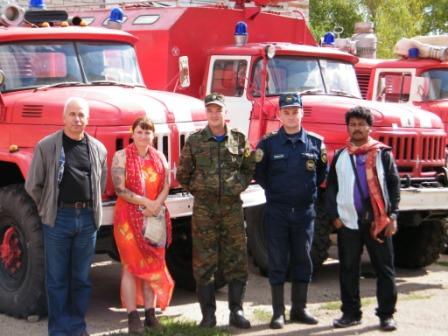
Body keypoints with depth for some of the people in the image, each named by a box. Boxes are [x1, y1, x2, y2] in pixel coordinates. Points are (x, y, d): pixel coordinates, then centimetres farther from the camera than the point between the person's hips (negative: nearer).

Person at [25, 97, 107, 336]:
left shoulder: (98, 149, 7)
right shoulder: (47, 146, -3)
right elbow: (33, 186, 2)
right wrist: (49, 209, 8)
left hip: (87, 218, 3)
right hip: (58, 218, -3)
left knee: (82, 278, 10)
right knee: (57, 278, 2)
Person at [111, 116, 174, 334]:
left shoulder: (159, 157, 11)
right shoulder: (122, 156, -3)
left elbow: (166, 186, 6)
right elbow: (120, 189, -11)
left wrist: (156, 205, -12)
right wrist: (146, 202, -16)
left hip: (155, 217, 5)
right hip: (129, 216, -4)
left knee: (153, 264, 5)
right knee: (131, 265, -4)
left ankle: (150, 314, 12)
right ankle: (132, 317, -2)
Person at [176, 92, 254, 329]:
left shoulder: (239, 140, 6)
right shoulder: (194, 141, 2)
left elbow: (250, 169, 16)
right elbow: (183, 174, 9)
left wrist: (240, 186, 4)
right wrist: (198, 190, 3)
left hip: (232, 207, 1)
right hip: (204, 209, -1)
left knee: (236, 260, 2)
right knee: (204, 262, 1)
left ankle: (236, 312, 11)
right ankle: (208, 314, 8)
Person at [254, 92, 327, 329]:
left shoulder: (316, 142, 2)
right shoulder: (268, 143, -2)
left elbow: (321, 173, 14)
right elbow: (259, 174, 6)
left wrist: (309, 190, 5)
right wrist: (274, 191, 5)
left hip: (305, 211, 2)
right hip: (276, 212, -2)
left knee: (303, 261, 8)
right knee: (277, 262, 2)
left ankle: (299, 309, 18)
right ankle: (278, 312, 8)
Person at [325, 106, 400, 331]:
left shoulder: (383, 154, 3)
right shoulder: (340, 156, 10)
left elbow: (394, 185, 2)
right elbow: (331, 187, 12)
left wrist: (393, 215, -5)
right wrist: (334, 215, 2)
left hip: (379, 221, -2)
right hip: (348, 221, 2)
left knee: (384, 268, 1)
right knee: (348, 269, 6)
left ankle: (387, 314, 9)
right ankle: (350, 313, 16)